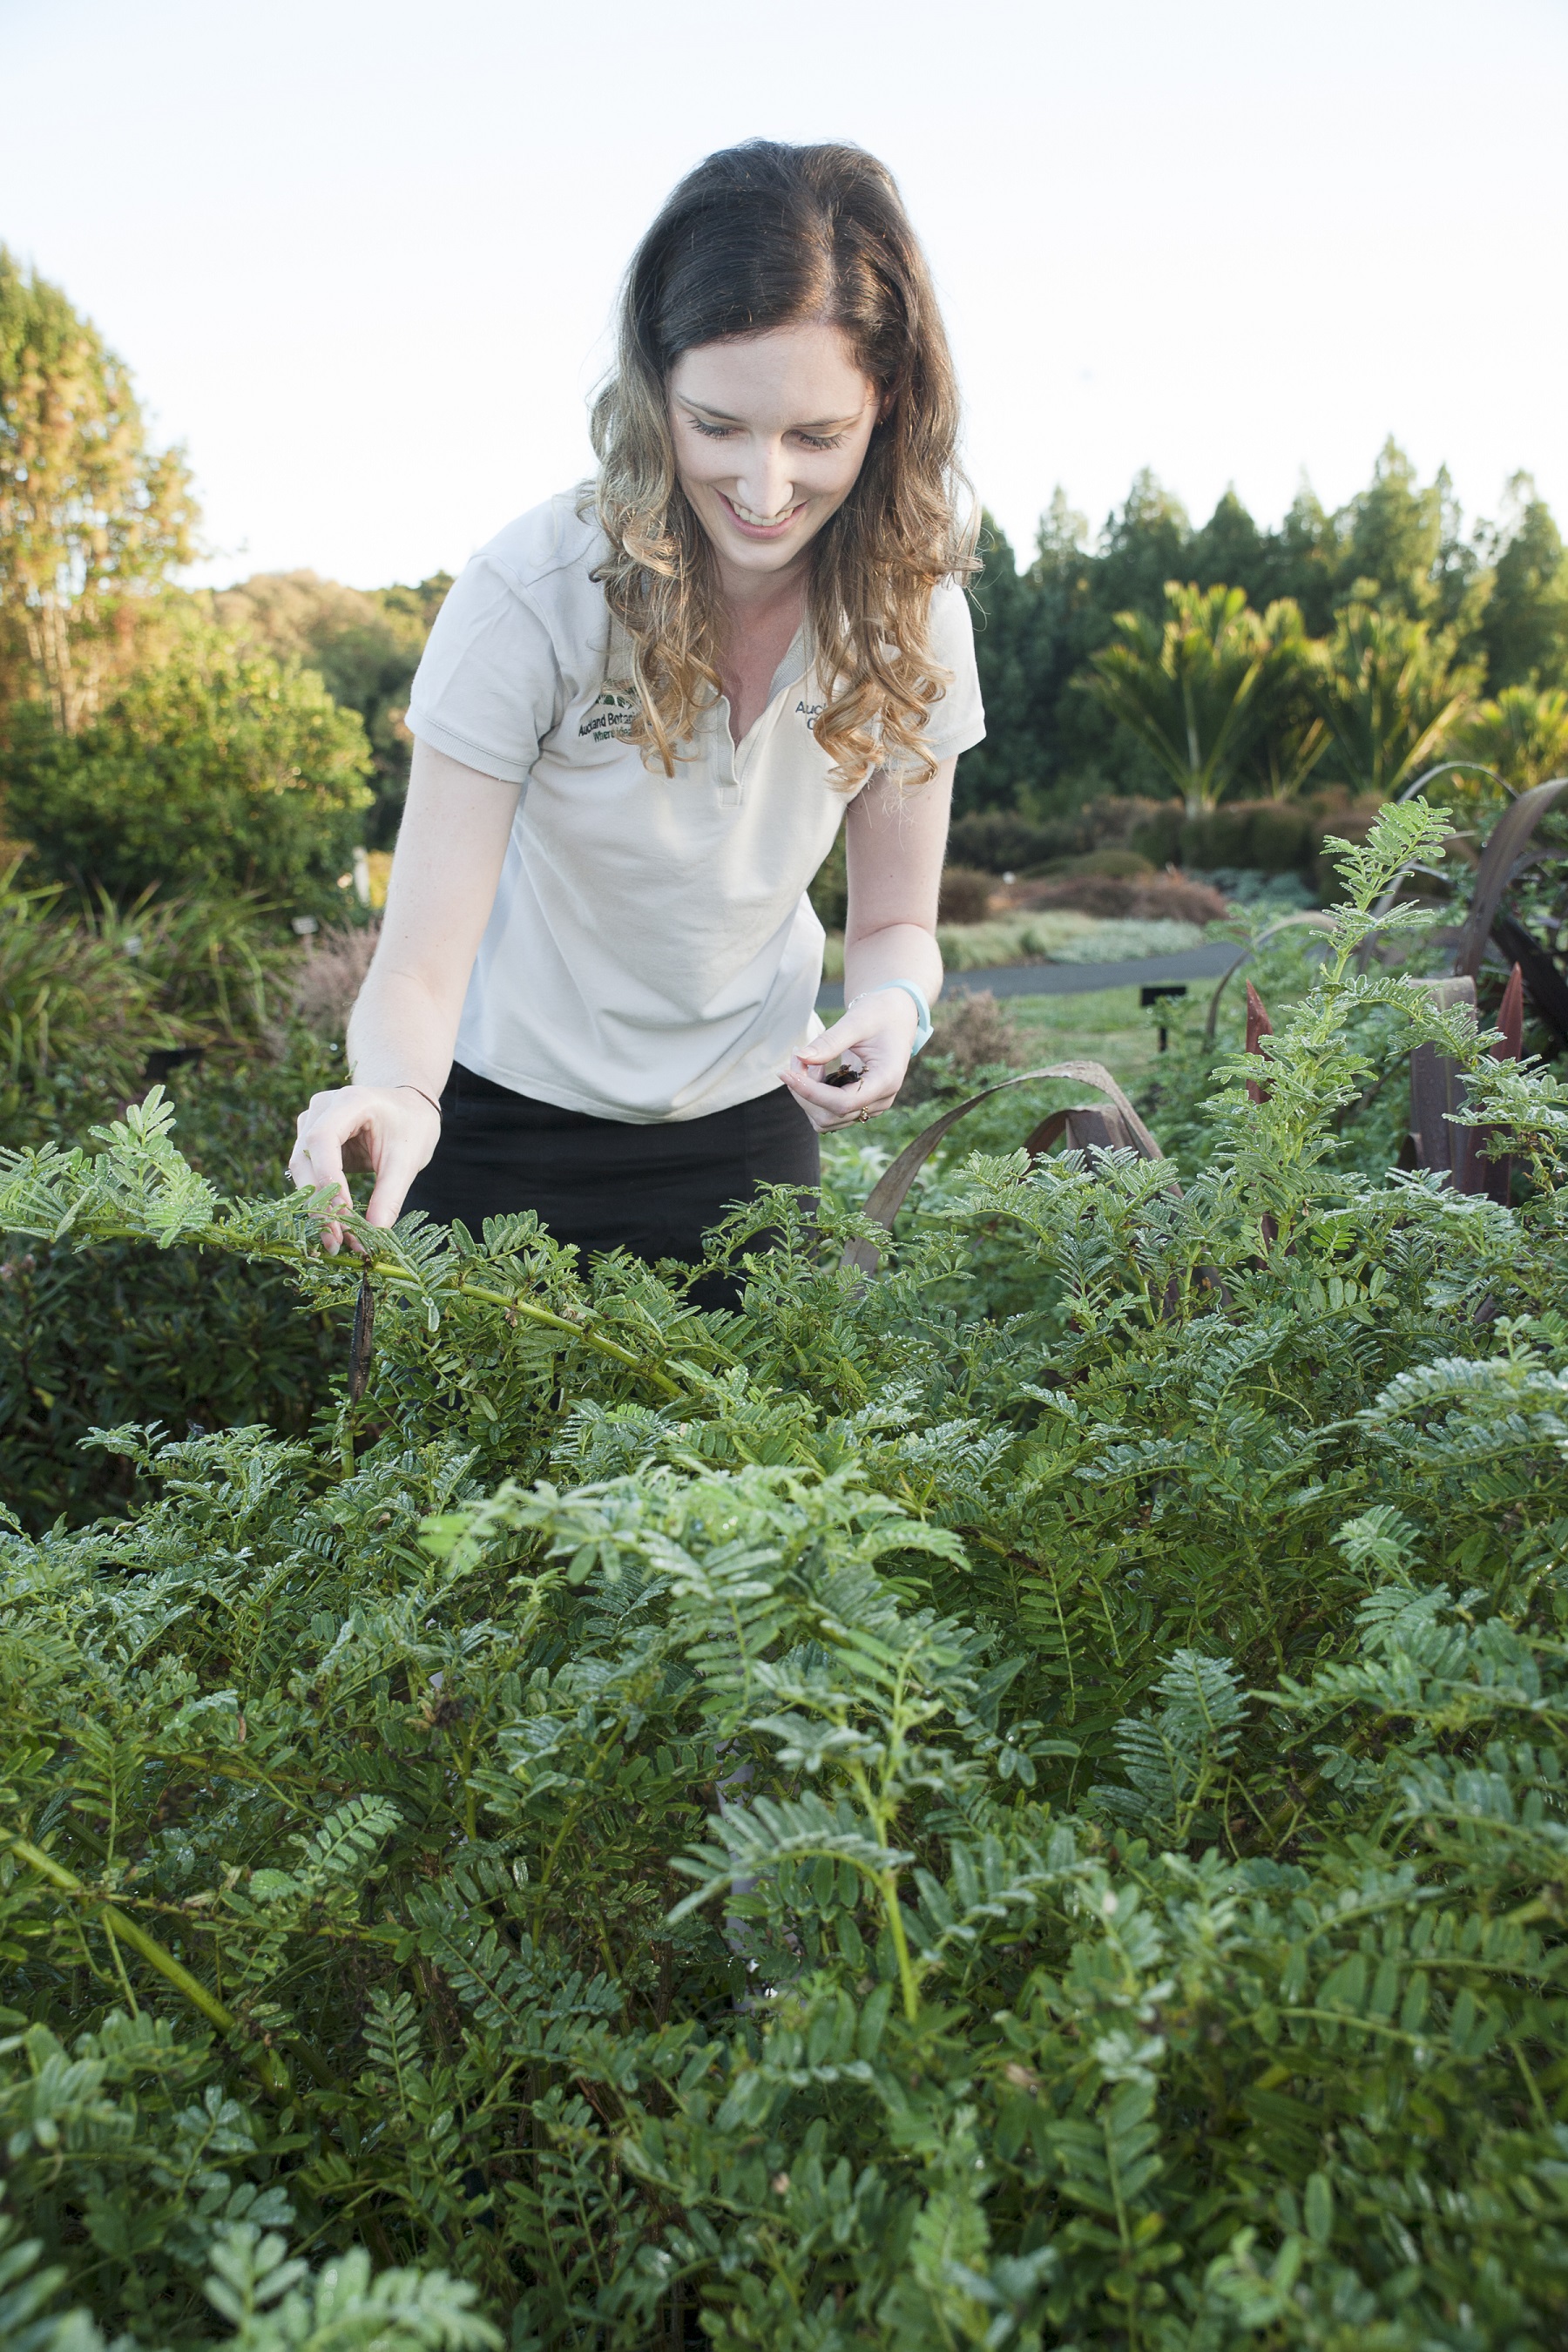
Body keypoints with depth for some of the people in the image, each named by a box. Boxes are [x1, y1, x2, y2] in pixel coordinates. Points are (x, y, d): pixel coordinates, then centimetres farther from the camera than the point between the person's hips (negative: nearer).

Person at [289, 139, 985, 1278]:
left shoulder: (912, 610, -14)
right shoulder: (531, 597, -25)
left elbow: (894, 919, -3)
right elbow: (420, 966, -26)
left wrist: (895, 1005, -26)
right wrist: (399, 1096, -48)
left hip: (746, 1125, 3)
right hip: (502, 1128, -2)